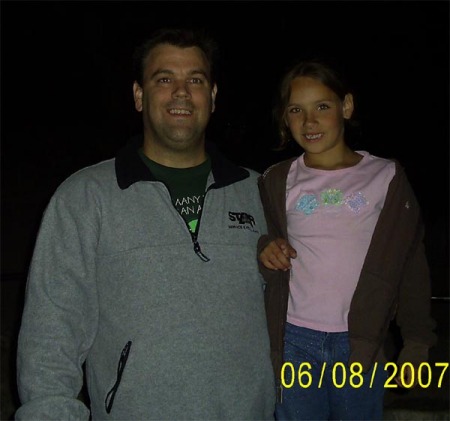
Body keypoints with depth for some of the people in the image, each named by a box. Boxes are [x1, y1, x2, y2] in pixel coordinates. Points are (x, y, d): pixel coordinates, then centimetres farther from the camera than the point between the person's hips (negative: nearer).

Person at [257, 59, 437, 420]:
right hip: (296, 340, 1)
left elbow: (412, 265, 2)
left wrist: (417, 343, 1)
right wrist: (262, 249, -9)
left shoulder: (386, 177, -1)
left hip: (363, 344, -1)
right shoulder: (277, 181, 3)